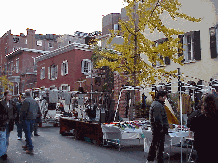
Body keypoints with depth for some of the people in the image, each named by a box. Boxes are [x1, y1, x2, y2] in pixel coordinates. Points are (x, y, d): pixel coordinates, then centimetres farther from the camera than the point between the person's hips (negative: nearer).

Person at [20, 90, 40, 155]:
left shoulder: (26, 101, -13)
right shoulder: (35, 101, 11)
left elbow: (23, 111, -17)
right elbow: (38, 109, 16)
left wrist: (21, 118, -6)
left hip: (27, 119, -7)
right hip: (33, 119, 7)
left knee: (27, 133, -4)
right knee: (29, 133, 20)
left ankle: (30, 149, -7)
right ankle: (27, 145, 31)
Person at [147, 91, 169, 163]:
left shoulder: (155, 103, 17)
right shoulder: (158, 105, -17)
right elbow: (157, 118, -23)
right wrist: (161, 128, -19)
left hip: (155, 128, 11)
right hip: (159, 128, -11)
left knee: (154, 144, 16)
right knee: (160, 145, -3)